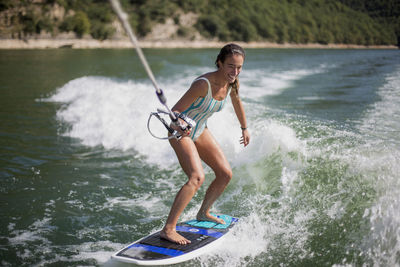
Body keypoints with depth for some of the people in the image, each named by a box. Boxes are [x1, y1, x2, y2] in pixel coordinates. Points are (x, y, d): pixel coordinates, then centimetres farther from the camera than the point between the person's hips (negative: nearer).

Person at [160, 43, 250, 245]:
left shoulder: (232, 82, -8)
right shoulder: (203, 84, -31)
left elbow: (236, 102, 14)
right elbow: (175, 111, -30)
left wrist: (244, 127, 24)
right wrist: (179, 125, -51)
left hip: (200, 131, 8)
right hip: (181, 132, -8)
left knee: (225, 174, 8)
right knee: (197, 177, -27)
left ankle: (203, 213, 30)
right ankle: (168, 229, -24)